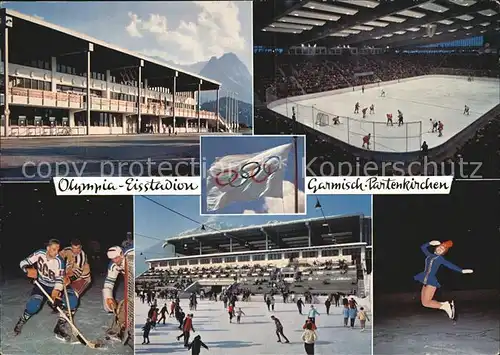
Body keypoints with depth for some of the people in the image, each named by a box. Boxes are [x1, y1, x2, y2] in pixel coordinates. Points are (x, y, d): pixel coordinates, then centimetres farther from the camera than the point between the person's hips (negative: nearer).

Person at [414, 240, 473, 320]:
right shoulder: (429, 255, 18)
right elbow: (423, 247, 25)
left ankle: (445, 306, -4)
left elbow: (451, 265, -4)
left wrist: (462, 270, -12)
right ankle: (446, 305, 7)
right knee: (424, 302, 3)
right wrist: (430, 243, 14)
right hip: (425, 281, 7)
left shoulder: (440, 258, 2)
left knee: (426, 303, -14)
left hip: (431, 281, -7)